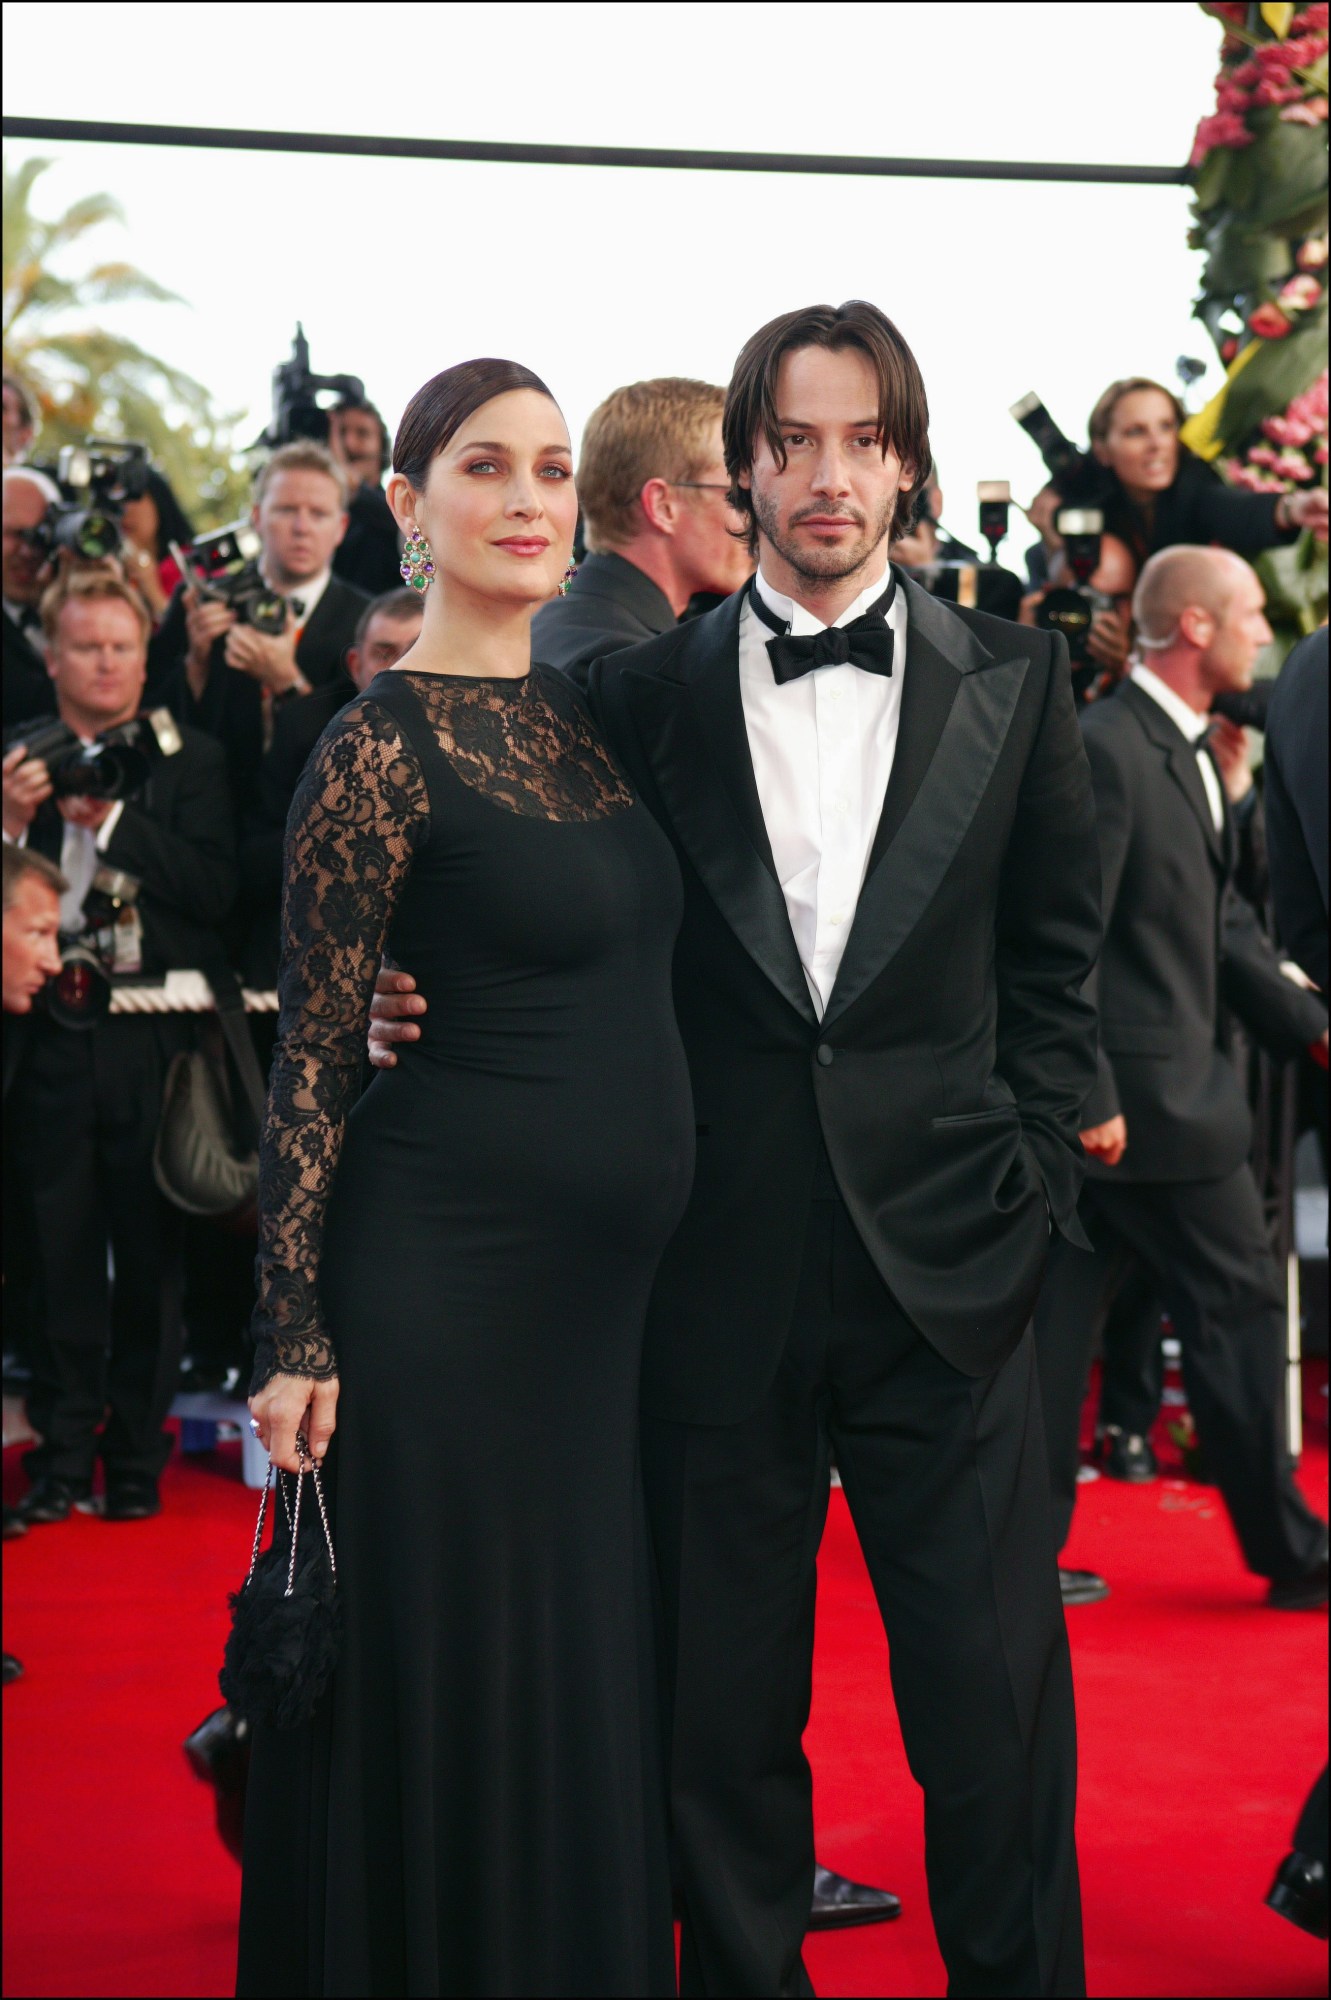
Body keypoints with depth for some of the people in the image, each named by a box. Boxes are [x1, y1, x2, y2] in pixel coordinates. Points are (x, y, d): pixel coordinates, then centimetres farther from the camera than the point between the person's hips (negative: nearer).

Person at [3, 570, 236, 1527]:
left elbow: (216, 891, -9)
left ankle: (137, 1454, 17)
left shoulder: (190, 760, 3)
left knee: (151, 1257, 5)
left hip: (152, 1042, -1)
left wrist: (112, 817, -15)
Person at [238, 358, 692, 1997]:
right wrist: (294, 1338, -14)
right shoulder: (381, 750, -10)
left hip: (616, 1275, 7)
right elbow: (312, 1063, -11)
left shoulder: (587, 718, 11)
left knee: (595, 1701, 13)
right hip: (452, 1269, -7)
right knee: (452, 1693, 2)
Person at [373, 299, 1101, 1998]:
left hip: (945, 1268, 0)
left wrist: (1031, 1181, 2)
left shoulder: (1010, 681, 6)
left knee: (994, 1709, 2)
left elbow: (1053, 958, 10)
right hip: (725, 1275, 0)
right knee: (725, 1714, 9)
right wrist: (413, 1001, -8)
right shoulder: (643, 694, 4)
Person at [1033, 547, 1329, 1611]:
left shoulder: (1186, 750, 15)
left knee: (1057, 1310, 10)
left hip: (1165, 1081, 9)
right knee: (1238, 1302, 0)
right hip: (1144, 1093, -9)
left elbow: (1219, 922, 18)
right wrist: (1092, 1095, -22)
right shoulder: (1107, 748, -17)